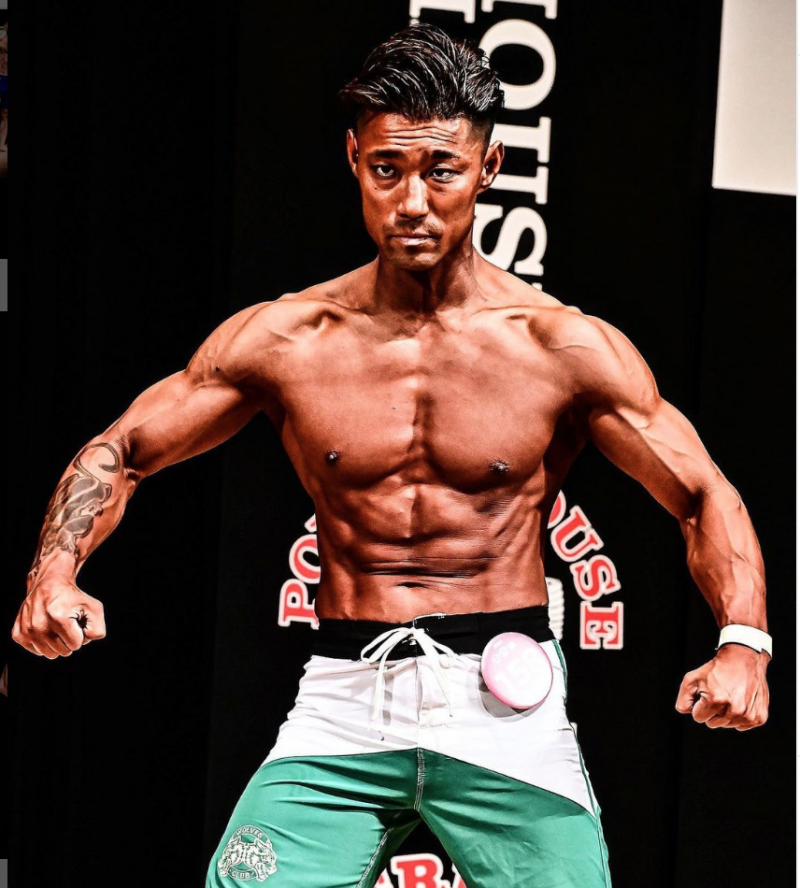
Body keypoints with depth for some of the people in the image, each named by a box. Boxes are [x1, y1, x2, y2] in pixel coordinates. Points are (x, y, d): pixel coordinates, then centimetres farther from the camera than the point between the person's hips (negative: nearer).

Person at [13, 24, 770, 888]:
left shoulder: (565, 347, 0)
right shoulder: (283, 339, 3)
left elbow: (707, 498, 5)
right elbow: (118, 453, 11)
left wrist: (743, 642, -13)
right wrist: (55, 573, -8)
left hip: (507, 711, 0)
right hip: (343, 709, 1)